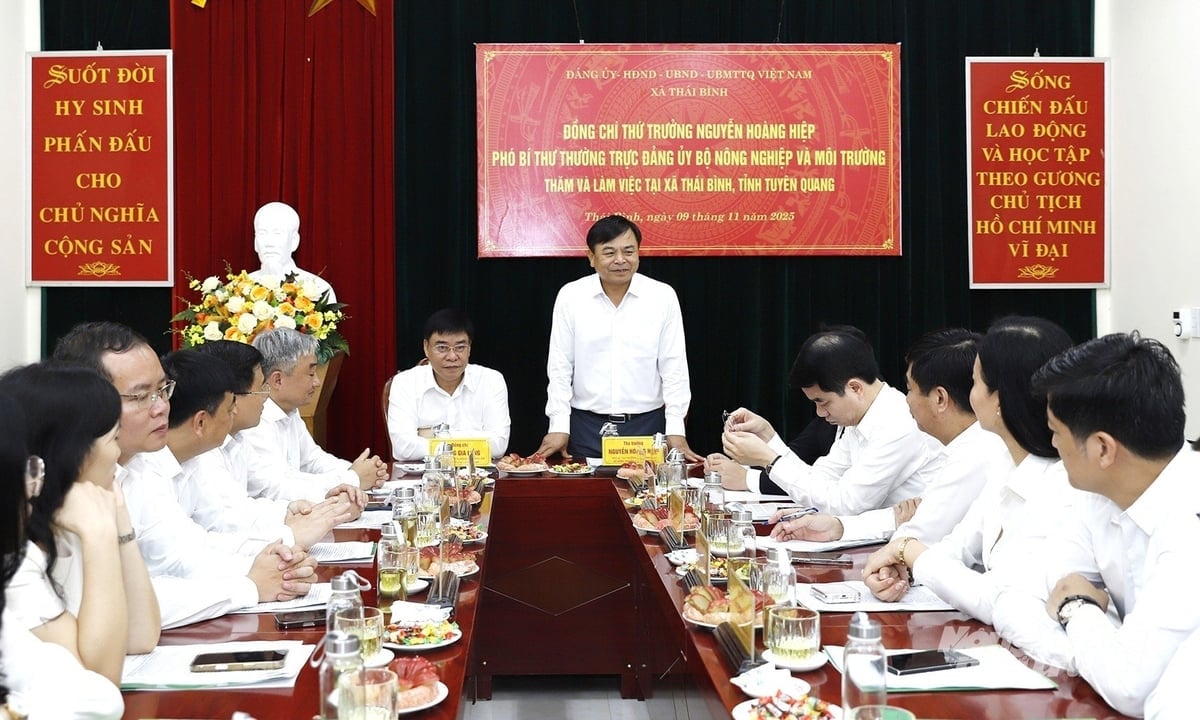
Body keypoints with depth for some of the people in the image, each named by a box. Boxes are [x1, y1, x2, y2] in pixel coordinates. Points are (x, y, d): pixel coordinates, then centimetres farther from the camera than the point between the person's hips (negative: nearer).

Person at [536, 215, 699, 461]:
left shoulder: (663, 296, -3)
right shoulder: (570, 296, -2)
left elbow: (674, 367, 0)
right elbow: (560, 366, 2)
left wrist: (675, 430, -4)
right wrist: (559, 427, -2)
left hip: (646, 423, 0)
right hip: (586, 425, 0)